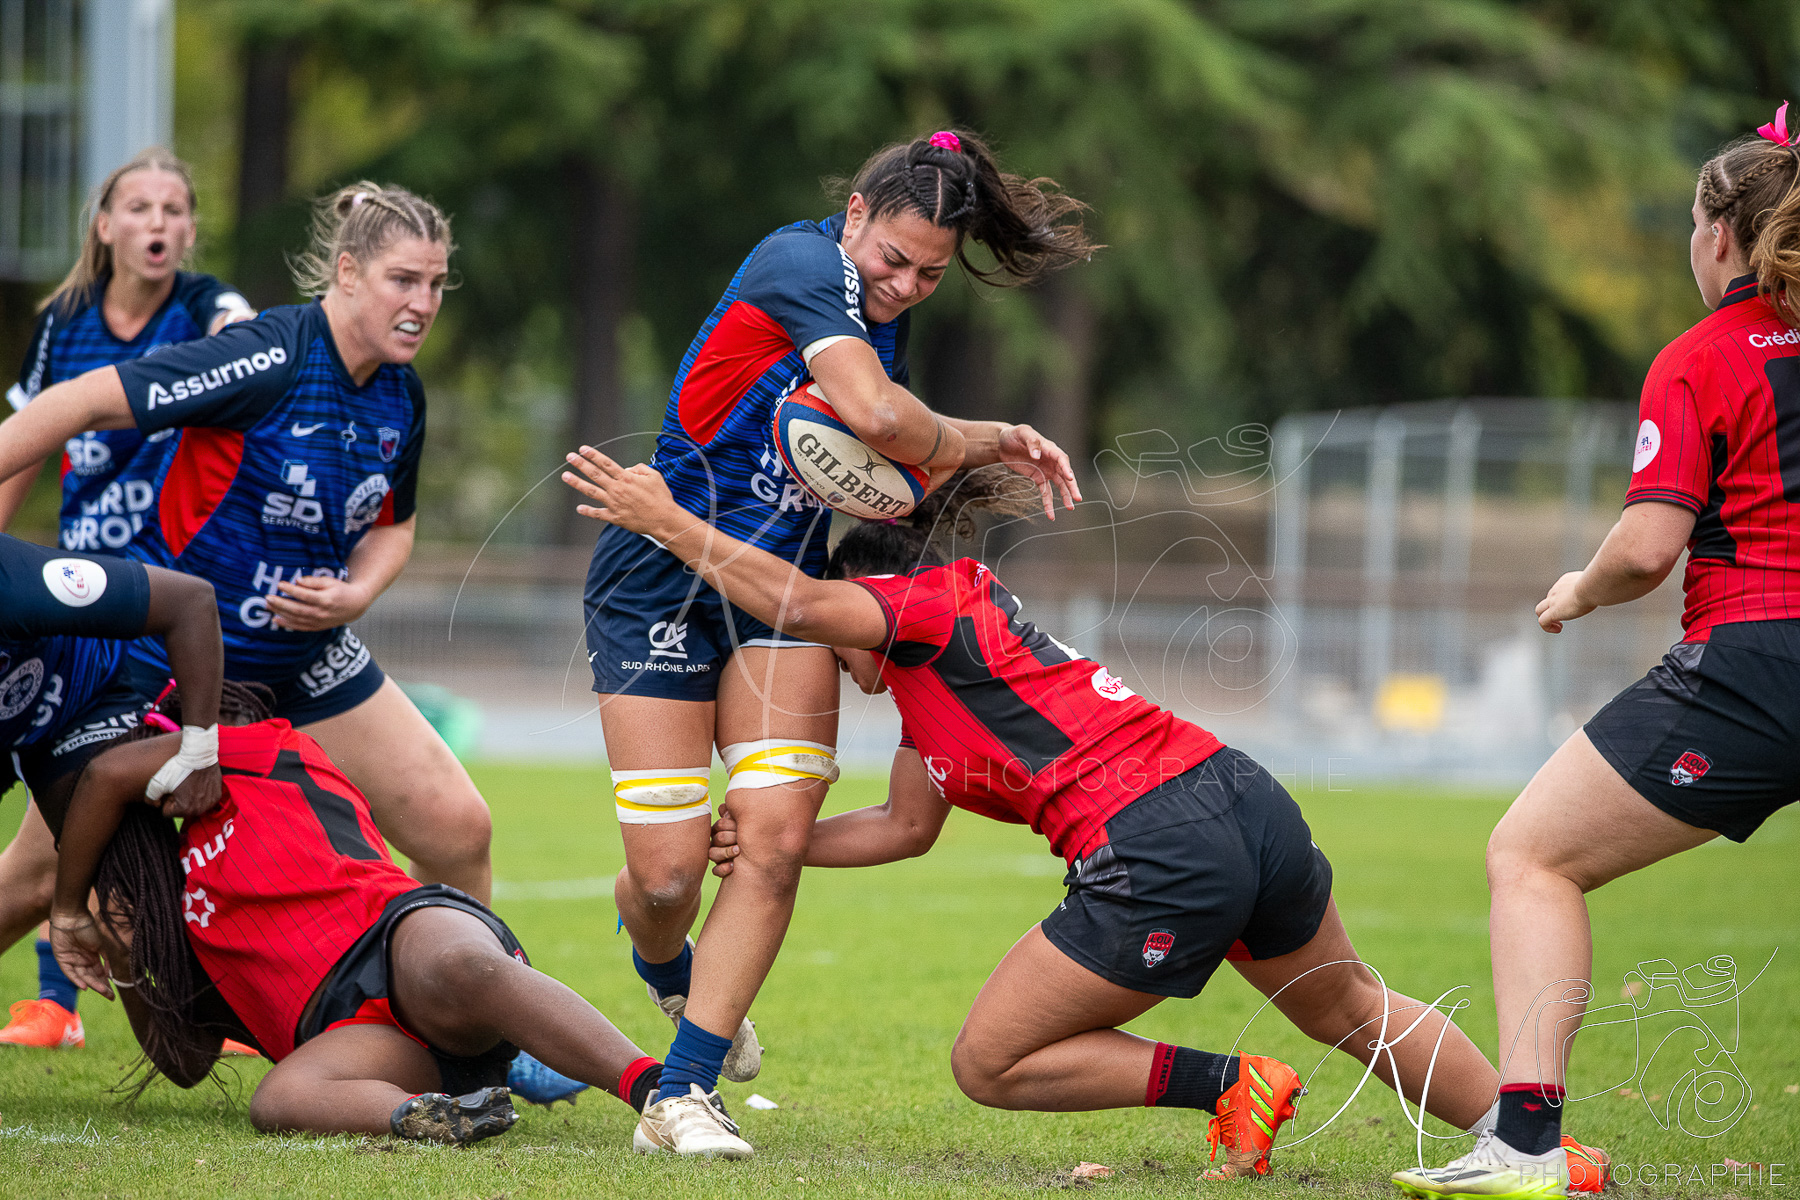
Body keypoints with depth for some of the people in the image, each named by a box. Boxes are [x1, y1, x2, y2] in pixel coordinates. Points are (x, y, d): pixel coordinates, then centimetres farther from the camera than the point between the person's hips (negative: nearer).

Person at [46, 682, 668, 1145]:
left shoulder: (277, 754, 23)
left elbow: (108, 773, 15)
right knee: (276, 1102, -33)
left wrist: (69, 910, 23)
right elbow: (185, 1064, 33)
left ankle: (653, 1087, -53)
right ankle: (414, 1115, -58)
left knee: (456, 972, -42)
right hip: (346, 1027, 4)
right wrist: (125, 969, 20)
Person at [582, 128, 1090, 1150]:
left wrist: (988, 447, -5)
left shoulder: (888, 315, 5)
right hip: (659, 586, -6)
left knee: (775, 839, -11)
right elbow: (876, 414, -34)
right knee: (667, 872, -7)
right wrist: (972, 442, -16)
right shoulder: (801, 262, -21)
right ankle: (665, 964, 31)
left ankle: (684, 1087, -4)